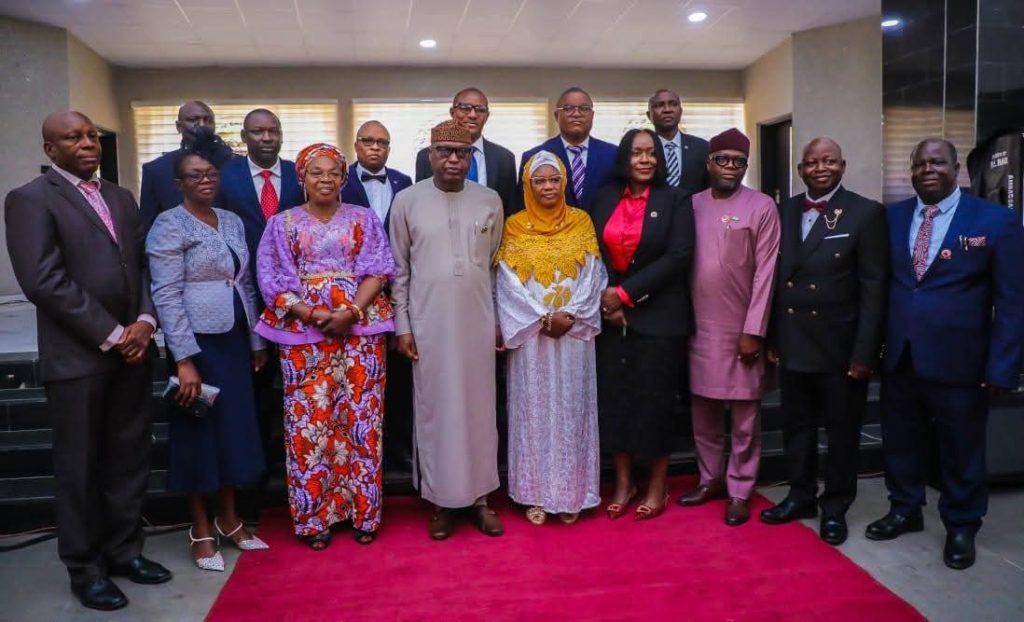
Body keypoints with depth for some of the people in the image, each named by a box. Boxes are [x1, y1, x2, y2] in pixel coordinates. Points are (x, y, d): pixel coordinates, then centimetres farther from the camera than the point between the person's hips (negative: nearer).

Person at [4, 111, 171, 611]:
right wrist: (111, 335, -14)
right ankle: (85, 567, 22)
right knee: (80, 466, 6)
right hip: (77, 356, -5)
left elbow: (145, 265, 12)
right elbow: (43, 281, -14)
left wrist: (144, 321, -5)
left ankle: (124, 550, 28)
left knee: (130, 458, 12)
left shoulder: (121, 197, 15)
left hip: (133, 349, 6)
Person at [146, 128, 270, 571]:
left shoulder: (232, 222, 11)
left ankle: (229, 519, 28)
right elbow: (166, 296, -15)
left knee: (235, 427, 12)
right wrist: (184, 360, -21)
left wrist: (257, 341, 13)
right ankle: (201, 532, 19)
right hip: (197, 342, -6)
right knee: (199, 432, 4)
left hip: (234, 340, 6)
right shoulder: (169, 226, -8)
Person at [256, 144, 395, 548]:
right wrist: (312, 314, -13)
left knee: (361, 416, 1)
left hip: (360, 328, 0)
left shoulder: (363, 220, 10)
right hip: (303, 332, 0)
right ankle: (313, 515, 13)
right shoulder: (282, 224, 9)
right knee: (309, 420, 0)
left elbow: (378, 271, 0)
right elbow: (273, 281, 2)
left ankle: (363, 512, 13)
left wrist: (351, 311, -15)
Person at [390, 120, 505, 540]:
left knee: (479, 408, 8)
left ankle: (479, 496, 22)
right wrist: (402, 325, -1)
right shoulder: (407, 201, -1)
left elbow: (497, 264, 9)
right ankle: (441, 500, 19)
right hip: (428, 324, -1)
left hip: (478, 322, 2)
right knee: (435, 409, 6)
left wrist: (501, 318, 7)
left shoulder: (490, 201, 3)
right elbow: (398, 269, 2)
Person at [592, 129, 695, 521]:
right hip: (611, 314, 3)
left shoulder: (675, 201, -2)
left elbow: (678, 256, -12)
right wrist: (606, 298, -8)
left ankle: (657, 485, 19)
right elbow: (594, 253, 6)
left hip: (658, 315, -3)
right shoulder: (605, 199, 7)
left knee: (654, 398, 2)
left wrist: (626, 293, -14)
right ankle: (623, 482, 20)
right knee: (614, 397, 5)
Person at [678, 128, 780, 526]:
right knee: (702, 412, 14)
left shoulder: (762, 207, -5)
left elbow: (765, 272, -8)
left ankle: (740, 491, 19)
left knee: (744, 417, 6)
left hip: (741, 328, -4)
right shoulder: (692, 205, 7)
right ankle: (710, 480, 29)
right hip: (699, 327, 4)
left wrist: (753, 331, -12)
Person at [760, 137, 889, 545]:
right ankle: (801, 496, 33)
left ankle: (836, 507, 28)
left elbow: (874, 289, -9)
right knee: (797, 427, 16)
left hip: (841, 346, -4)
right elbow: (775, 277, 7)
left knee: (841, 431, 11)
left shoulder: (866, 213, -6)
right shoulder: (784, 212, 7)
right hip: (793, 343, 4)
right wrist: (771, 337, 5)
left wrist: (864, 352, -14)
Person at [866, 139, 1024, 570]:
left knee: (961, 449, 12)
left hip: (958, 360, -3)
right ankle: (904, 511, 36)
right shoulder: (891, 217, 6)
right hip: (898, 356, 3)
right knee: (900, 441, 16)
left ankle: (961, 528, 32)